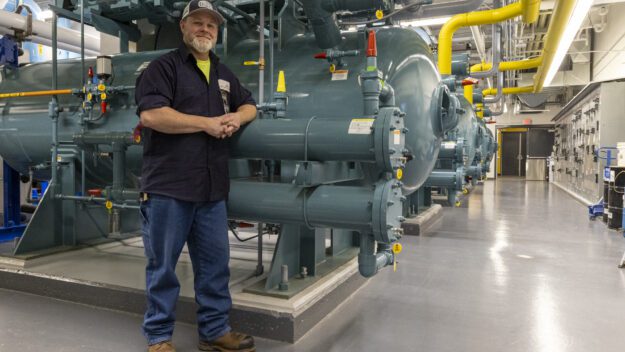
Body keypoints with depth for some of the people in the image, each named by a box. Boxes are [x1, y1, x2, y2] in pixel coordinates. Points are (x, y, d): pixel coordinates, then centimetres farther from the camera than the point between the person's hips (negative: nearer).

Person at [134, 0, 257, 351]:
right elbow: (150, 114, -16)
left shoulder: (224, 74, 20)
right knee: (163, 265, 5)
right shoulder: (164, 66, -2)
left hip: (212, 188, 6)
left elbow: (249, 105, 27)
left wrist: (236, 117, 2)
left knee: (216, 262, 11)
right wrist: (207, 123, -13)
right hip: (168, 185, -6)